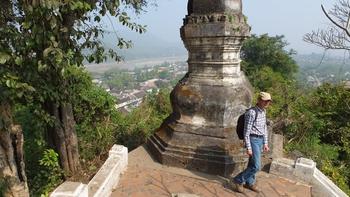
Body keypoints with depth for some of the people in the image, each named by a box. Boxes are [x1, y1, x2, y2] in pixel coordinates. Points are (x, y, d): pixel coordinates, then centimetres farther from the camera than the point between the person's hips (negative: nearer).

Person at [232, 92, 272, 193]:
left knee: (252, 164, 18)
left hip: (260, 140, 8)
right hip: (253, 140, -8)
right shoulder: (251, 112, -19)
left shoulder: (263, 112, 9)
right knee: (256, 166, -8)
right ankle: (238, 180, 6)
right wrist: (248, 148, -19)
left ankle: (249, 182, 33)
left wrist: (265, 143, 17)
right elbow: (246, 132, -19)